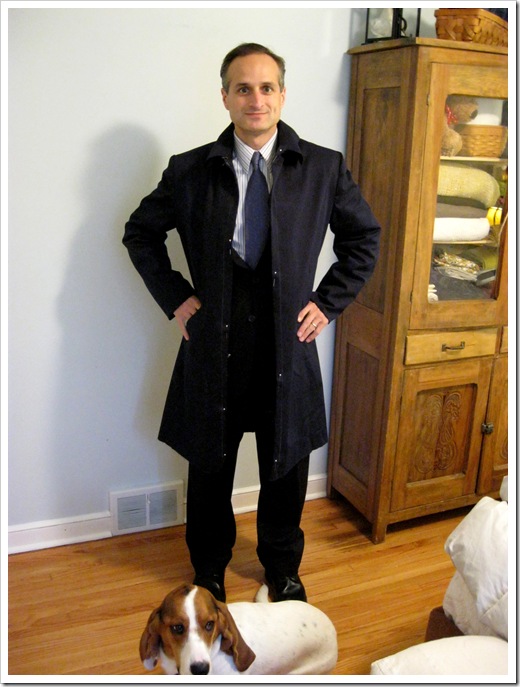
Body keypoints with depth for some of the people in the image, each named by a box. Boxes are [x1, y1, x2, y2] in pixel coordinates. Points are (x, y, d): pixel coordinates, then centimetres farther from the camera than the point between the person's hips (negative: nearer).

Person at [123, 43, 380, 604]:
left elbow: (365, 238, 10)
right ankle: (208, 569, 41)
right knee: (209, 472, 15)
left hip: (289, 346, 1)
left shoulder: (324, 168, -2)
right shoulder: (190, 170, -2)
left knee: (286, 472, 16)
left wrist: (328, 302, 1)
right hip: (213, 346, 0)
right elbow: (140, 233, 10)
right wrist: (174, 298, 0)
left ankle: (283, 568, 42)